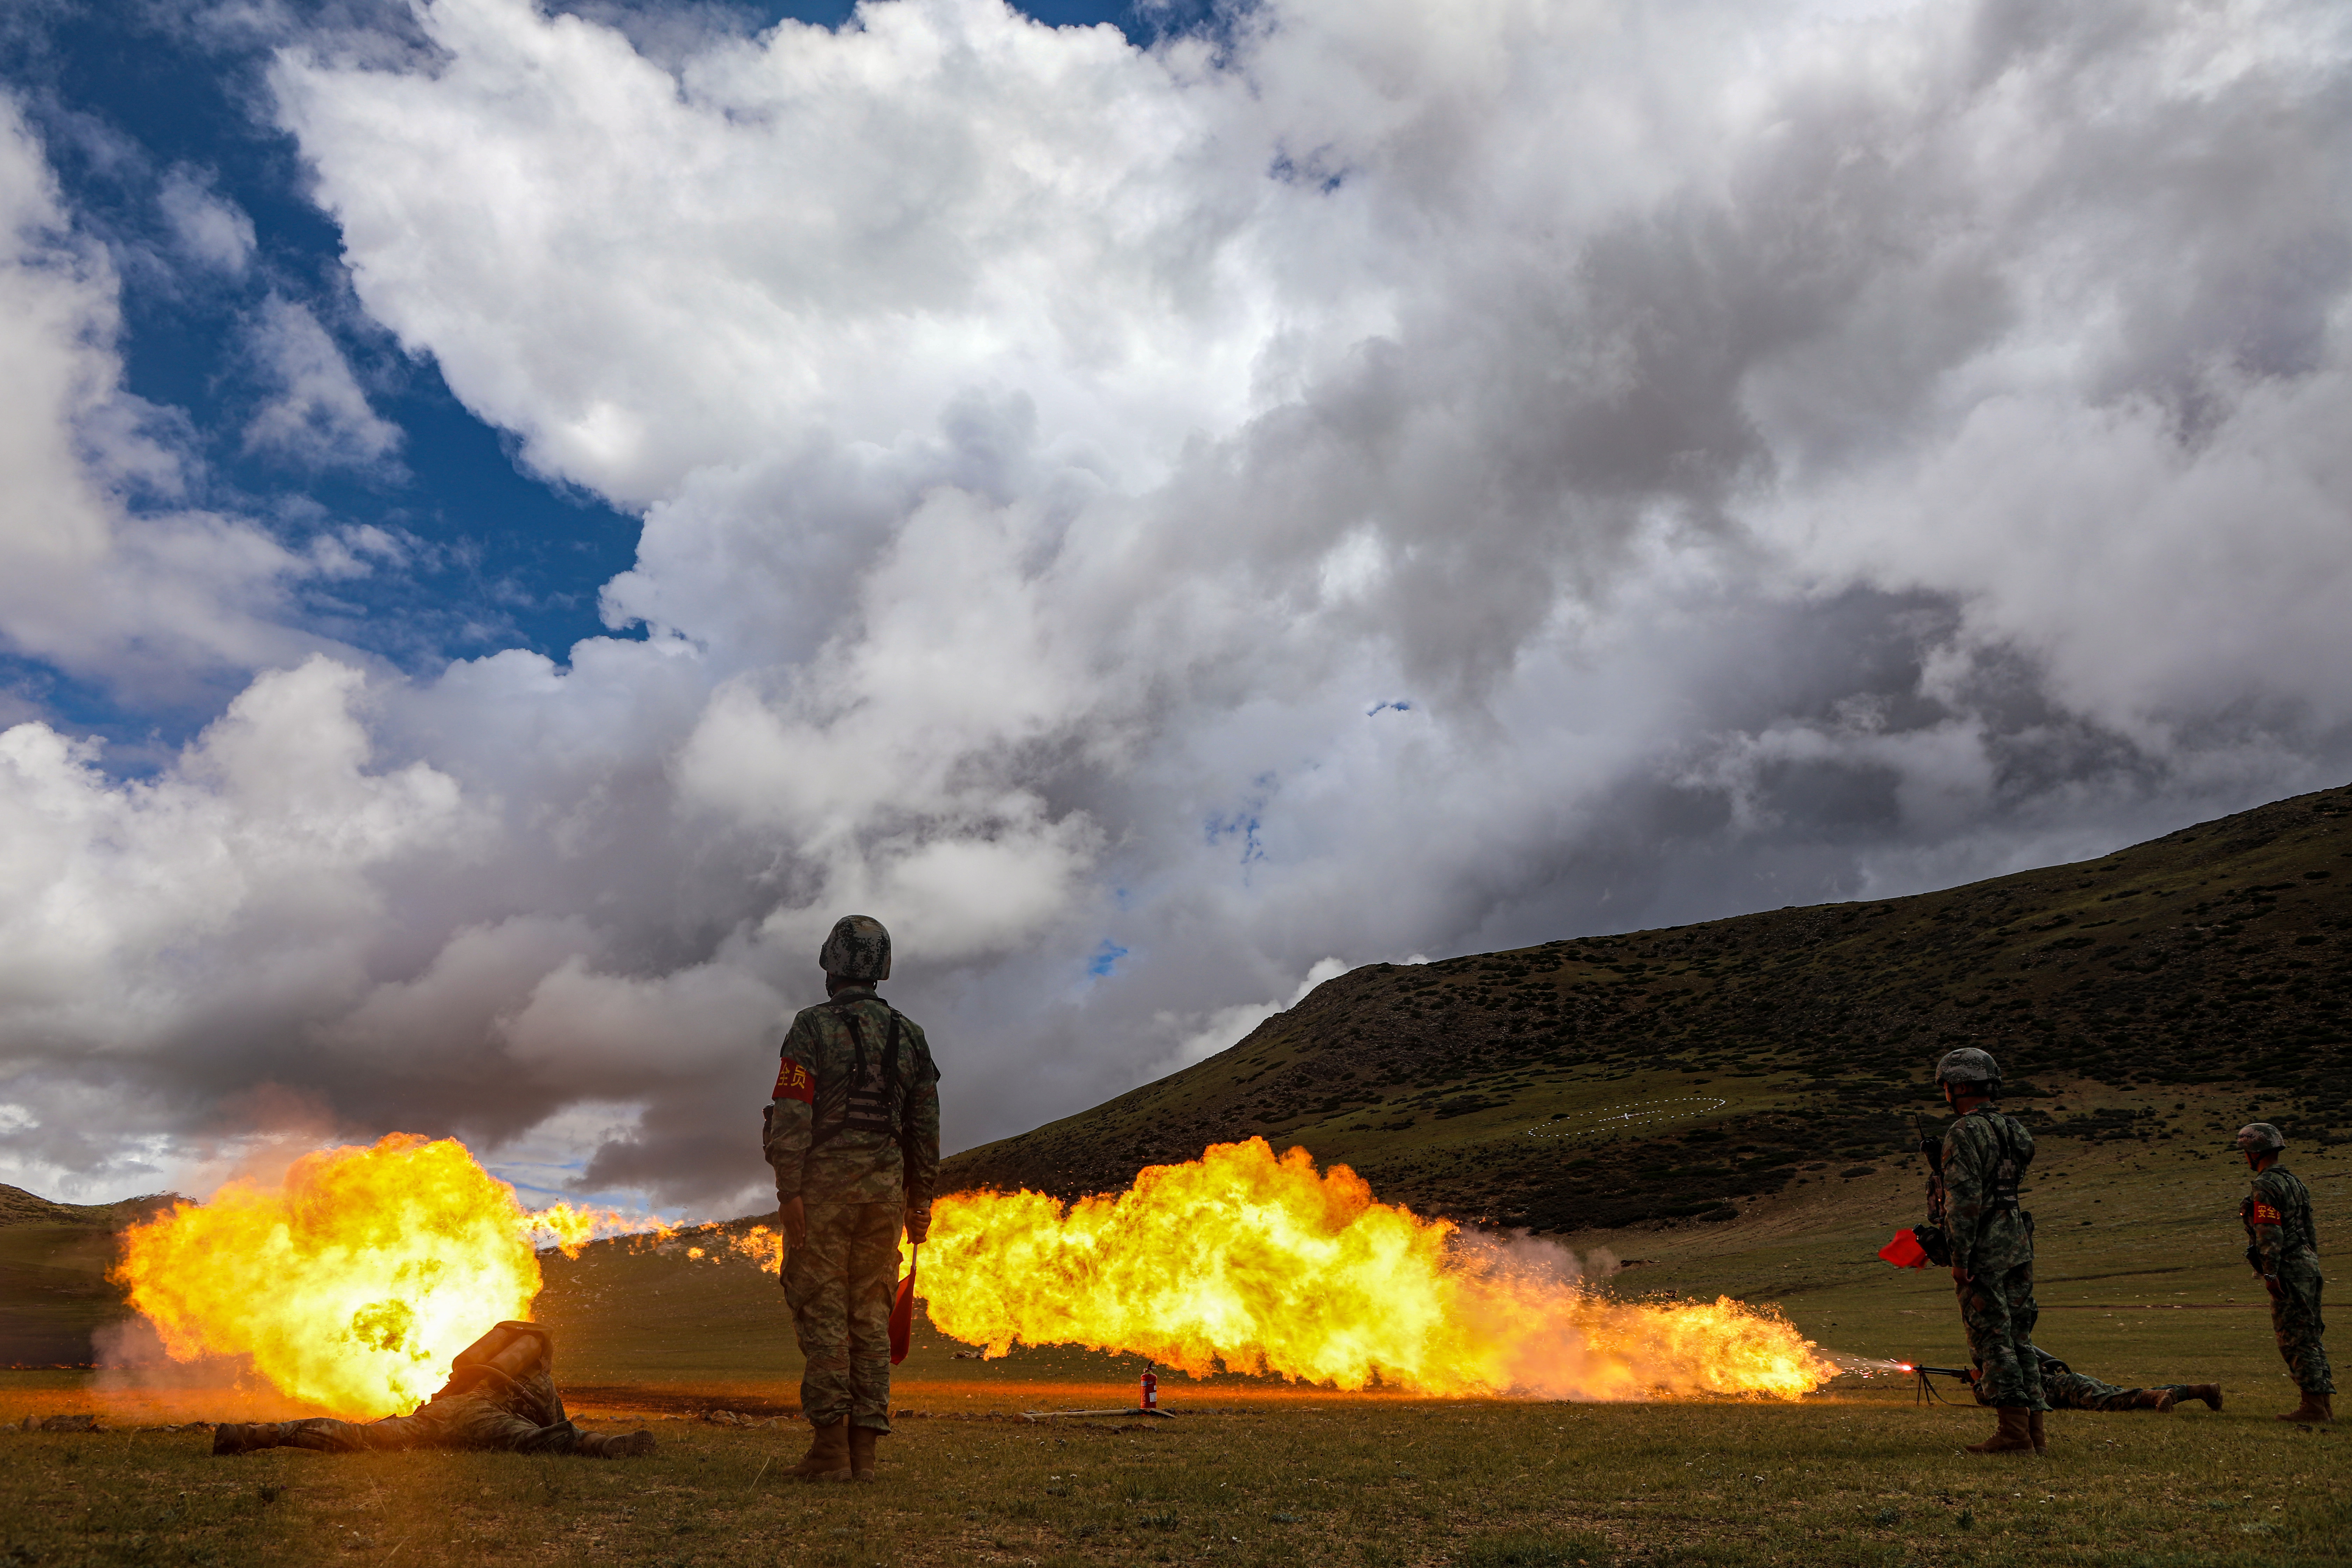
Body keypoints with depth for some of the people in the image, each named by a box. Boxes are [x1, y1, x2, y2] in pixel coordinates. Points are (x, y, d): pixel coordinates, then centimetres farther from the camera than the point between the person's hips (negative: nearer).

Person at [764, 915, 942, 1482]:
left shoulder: (813, 1027, -3)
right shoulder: (909, 1035, 12)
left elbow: (793, 1113, -12)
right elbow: (925, 1126, 12)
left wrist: (789, 1190, -14)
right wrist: (920, 1200, 16)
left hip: (824, 1181, -4)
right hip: (885, 1187, 4)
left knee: (821, 1312, -1)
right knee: (870, 1314, 7)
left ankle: (830, 1448, -3)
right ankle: (864, 1449, 7)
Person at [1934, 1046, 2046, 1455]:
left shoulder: (1965, 1133, -13)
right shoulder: (2011, 1129, 15)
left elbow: (1965, 1198, -20)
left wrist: (1960, 1258, -18)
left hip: (1984, 1251, -9)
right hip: (2018, 1242, 9)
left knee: (1992, 1339, -5)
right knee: (2017, 1337, 12)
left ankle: (2014, 1433, -5)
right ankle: (2034, 1431, 13)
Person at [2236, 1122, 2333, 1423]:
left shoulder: (2265, 1187, -14)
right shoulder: (2295, 1182, 16)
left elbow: (2270, 1235, -20)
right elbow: (2310, 1230, 20)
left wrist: (2271, 1274, -19)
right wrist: (2312, 1266, 24)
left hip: (2288, 1271, -10)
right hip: (2308, 1264, 10)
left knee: (2295, 1340, -6)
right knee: (2310, 1336, 13)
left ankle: (2313, 1406, -5)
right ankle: (2325, 1403, 15)